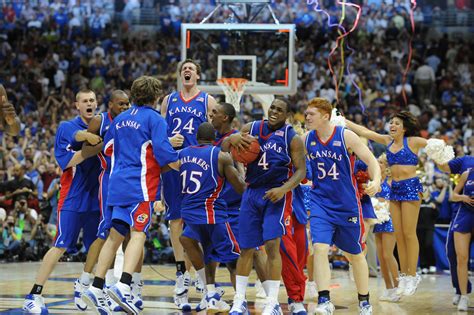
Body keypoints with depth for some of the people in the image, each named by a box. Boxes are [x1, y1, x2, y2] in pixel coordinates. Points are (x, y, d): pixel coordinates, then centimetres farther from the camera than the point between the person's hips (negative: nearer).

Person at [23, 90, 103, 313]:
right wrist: (94, 149, -20)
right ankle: (34, 295, -9)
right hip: (72, 198, -5)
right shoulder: (66, 128, -3)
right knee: (60, 246, -11)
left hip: (96, 198, 5)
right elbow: (65, 161, -13)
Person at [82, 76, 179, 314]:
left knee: (115, 236, 10)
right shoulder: (154, 119, -4)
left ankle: (96, 288, 7)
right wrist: (179, 165, 1)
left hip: (117, 184, 7)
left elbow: (108, 148, 24)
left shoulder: (120, 119, 17)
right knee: (138, 234, -12)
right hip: (140, 185, -7)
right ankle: (123, 285, -28)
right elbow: (163, 152, -13)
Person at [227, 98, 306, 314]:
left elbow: (301, 170, -6)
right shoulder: (251, 128, 6)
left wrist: (283, 189, -22)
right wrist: (232, 138, -14)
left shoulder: (292, 138, -3)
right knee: (246, 248, 7)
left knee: (272, 245, -14)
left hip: (276, 195, -4)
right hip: (252, 192, 4)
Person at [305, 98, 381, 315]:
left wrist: (376, 180, -28)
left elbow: (371, 160, -10)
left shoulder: (346, 136, -11)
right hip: (320, 201, 2)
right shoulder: (307, 139, 0)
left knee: (355, 254, 12)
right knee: (319, 248, -19)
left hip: (347, 204, -2)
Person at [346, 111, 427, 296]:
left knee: (409, 233, -6)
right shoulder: (388, 141, 10)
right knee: (398, 234, 5)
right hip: (395, 188, 6)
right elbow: (364, 132, 11)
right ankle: (404, 275, 11)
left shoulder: (413, 141, -4)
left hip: (411, 187, -6)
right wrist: (344, 121, 9)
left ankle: (412, 275, -1)